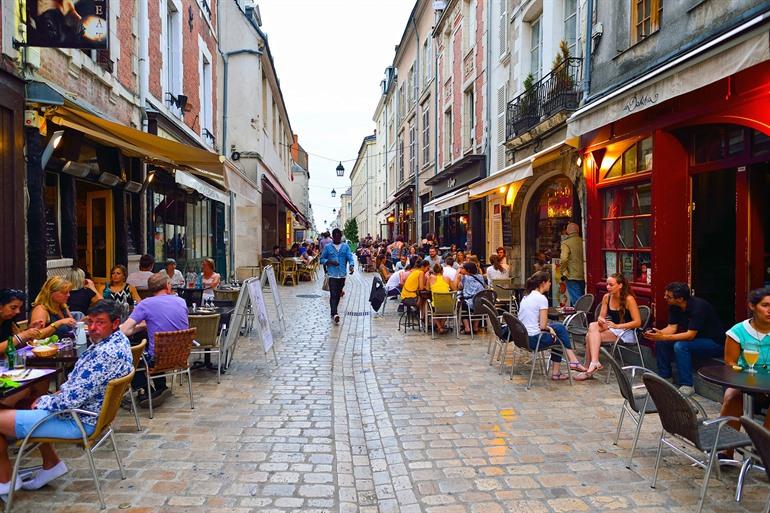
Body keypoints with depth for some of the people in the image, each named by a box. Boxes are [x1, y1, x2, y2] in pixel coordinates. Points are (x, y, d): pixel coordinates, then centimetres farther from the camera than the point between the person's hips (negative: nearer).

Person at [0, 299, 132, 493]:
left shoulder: (106, 353, -30)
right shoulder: (115, 340, 2)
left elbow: (72, 399, -28)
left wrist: (43, 402, -9)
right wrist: (58, 393, 5)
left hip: (78, 421, -10)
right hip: (86, 408, 10)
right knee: (29, 403, 29)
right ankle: (51, 464, 28)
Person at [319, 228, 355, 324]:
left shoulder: (345, 247, 7)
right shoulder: (327, 247, 4)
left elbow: (350, 258, -2)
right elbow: (322, 259, 7)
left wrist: (351, 266, -22)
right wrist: (330, 262, -12)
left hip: (342, 274, 3)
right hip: (332, 274, -3)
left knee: (338, 294, 14)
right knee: (333, 294, -13)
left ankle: (333, 312, 30)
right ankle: (334, 314, -23)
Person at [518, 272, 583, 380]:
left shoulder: (526, 297, 11)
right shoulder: (541, 298, -14)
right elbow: (543, 326, -16)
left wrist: (548, 327, 13)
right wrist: (550, 328, 5)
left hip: (522, 337, 8)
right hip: (534, 339, -8)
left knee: (560, 327, 20)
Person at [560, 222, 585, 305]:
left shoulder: (566, 243, -11)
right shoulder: (582, 242, 4)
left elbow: (564, 259, -23)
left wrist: (564, 271, -10)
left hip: (572, 277, -6)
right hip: (583, 276, 6)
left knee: (576, 300, -4)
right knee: (581, 298, 16)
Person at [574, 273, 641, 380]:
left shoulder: (629, 299, -13)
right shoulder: (606, 297, 4)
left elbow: (637, 322, -15)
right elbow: (601, 316, 9)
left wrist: (617, 326, -23)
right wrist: (600, 320, -16)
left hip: (626, 332, -6)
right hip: (611, 329, 6)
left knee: (591, 336, -25)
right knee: (593, 326, -26)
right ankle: (592, 365, -30)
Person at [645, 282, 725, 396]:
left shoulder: (698, 307, -28)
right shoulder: (674, 307, -5)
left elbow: (690, 335, -32)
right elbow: (672, 327, -4)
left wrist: (663, 337, -37)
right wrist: (657, 333, -24)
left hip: (714, 343, -8)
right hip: (695, 339, 8)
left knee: (680, 346, -31)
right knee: (660, 342, -7)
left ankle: (687, 386, -21)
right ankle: (665, 377, 5)